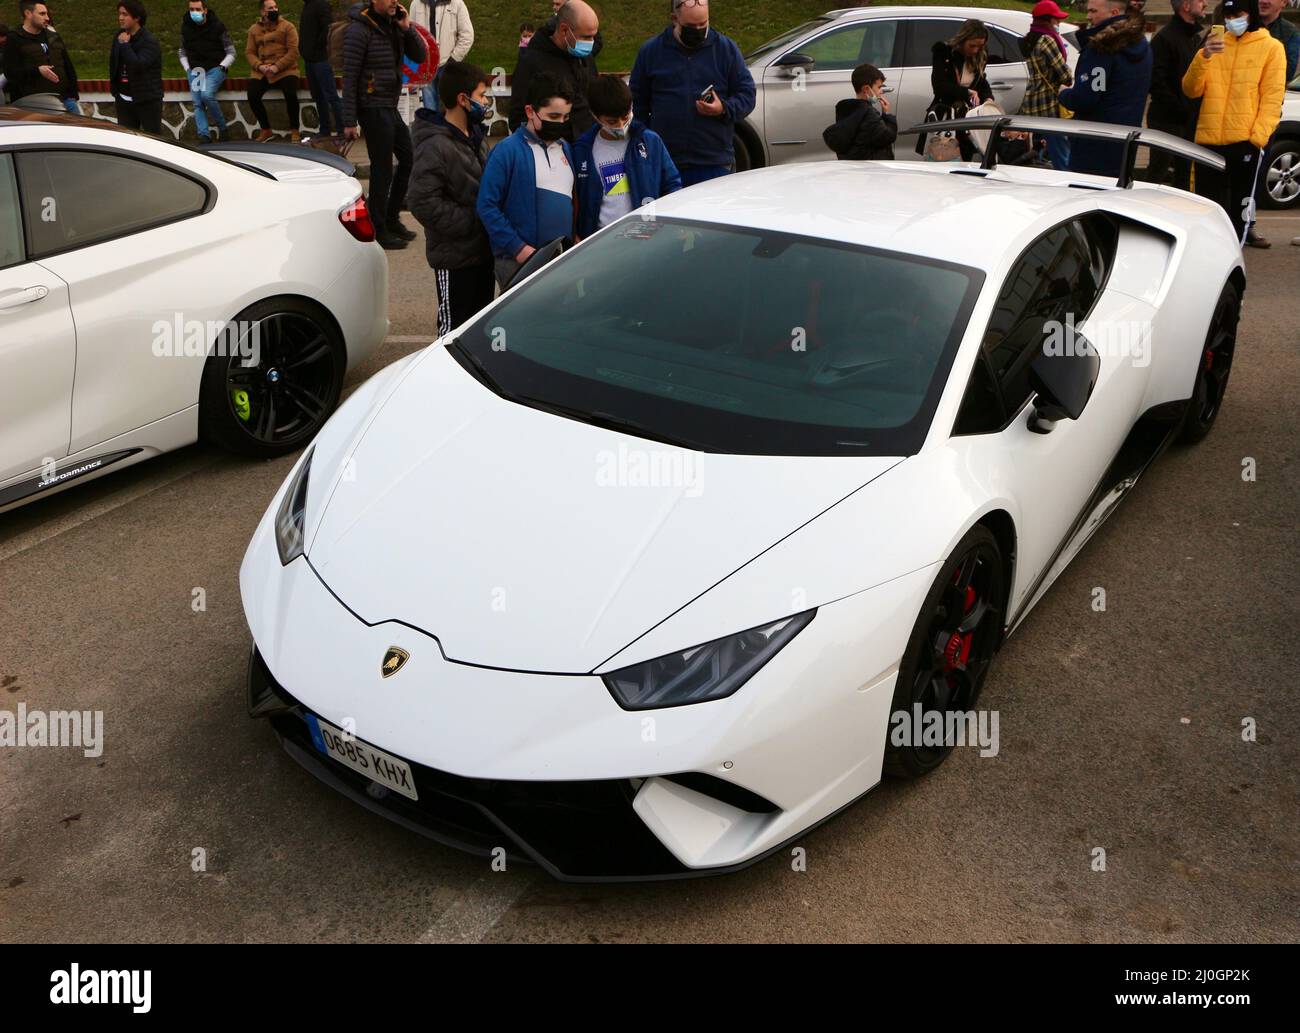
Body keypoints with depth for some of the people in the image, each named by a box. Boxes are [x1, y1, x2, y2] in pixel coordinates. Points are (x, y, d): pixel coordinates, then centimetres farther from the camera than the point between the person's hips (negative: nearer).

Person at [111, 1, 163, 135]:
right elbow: (113, 65, 21)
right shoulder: (120, 37, 9)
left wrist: (125, 45, -18)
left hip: (147, 100, -7)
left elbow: (138, 65, -27)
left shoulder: (150, 41, -13)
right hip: (124, 100, 7)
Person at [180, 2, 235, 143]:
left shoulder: (217, 26, -3)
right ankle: (204, 135, -15)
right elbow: (182, 52, 19)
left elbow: (231, 52, 0)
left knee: (207, 95, -27)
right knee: (198, 104, -10)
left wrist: (221, 67, -11)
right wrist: (187, 68, 5)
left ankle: (221, 126, -10)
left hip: (214, 69, -4)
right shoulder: (186, 27, 8)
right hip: (195, 70, 4)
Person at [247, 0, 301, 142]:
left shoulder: (287, 26, 2)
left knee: (290, 93, -29)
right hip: (262, 72, 3)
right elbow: (250, 52, 10)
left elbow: (293, 51, -6)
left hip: (285, 70, -3)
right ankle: (266, 130, 4)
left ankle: (294, 130, -11)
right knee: (252, 96, -15)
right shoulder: (254, 29, 13)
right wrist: (259, 66, -11)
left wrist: (278, 66, -17)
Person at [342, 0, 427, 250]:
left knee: (408, 159, 14)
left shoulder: (393, 24, 9)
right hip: (373, 108, -8)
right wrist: (349, 121, -17)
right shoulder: (359, 29, -13)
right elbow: (349, 77, -15)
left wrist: (408, 29, -8)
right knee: (382, 169, -5)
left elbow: (419, 56, 8)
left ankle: (392, 218, 27)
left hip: (390, 107, 8)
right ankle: (379, 231, 5)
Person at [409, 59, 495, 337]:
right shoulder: (436, 147, -18)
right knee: (454, 330, 2)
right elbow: (423, 201, -23)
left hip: (483, 249, 8)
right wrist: (472, 222, -21)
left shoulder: (475, 134, 10)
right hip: (455, 256, -8)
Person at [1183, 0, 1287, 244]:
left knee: (1240, 204, 3)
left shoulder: (1271, 47, 4)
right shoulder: (1216, 44, 15)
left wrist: (1259, 136, -14)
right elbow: (1191, 89, 5)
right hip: (1209, 140, 3)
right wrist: (1204, 57, -10)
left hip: (1246, 141, -3)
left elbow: (1272, 98, -2)